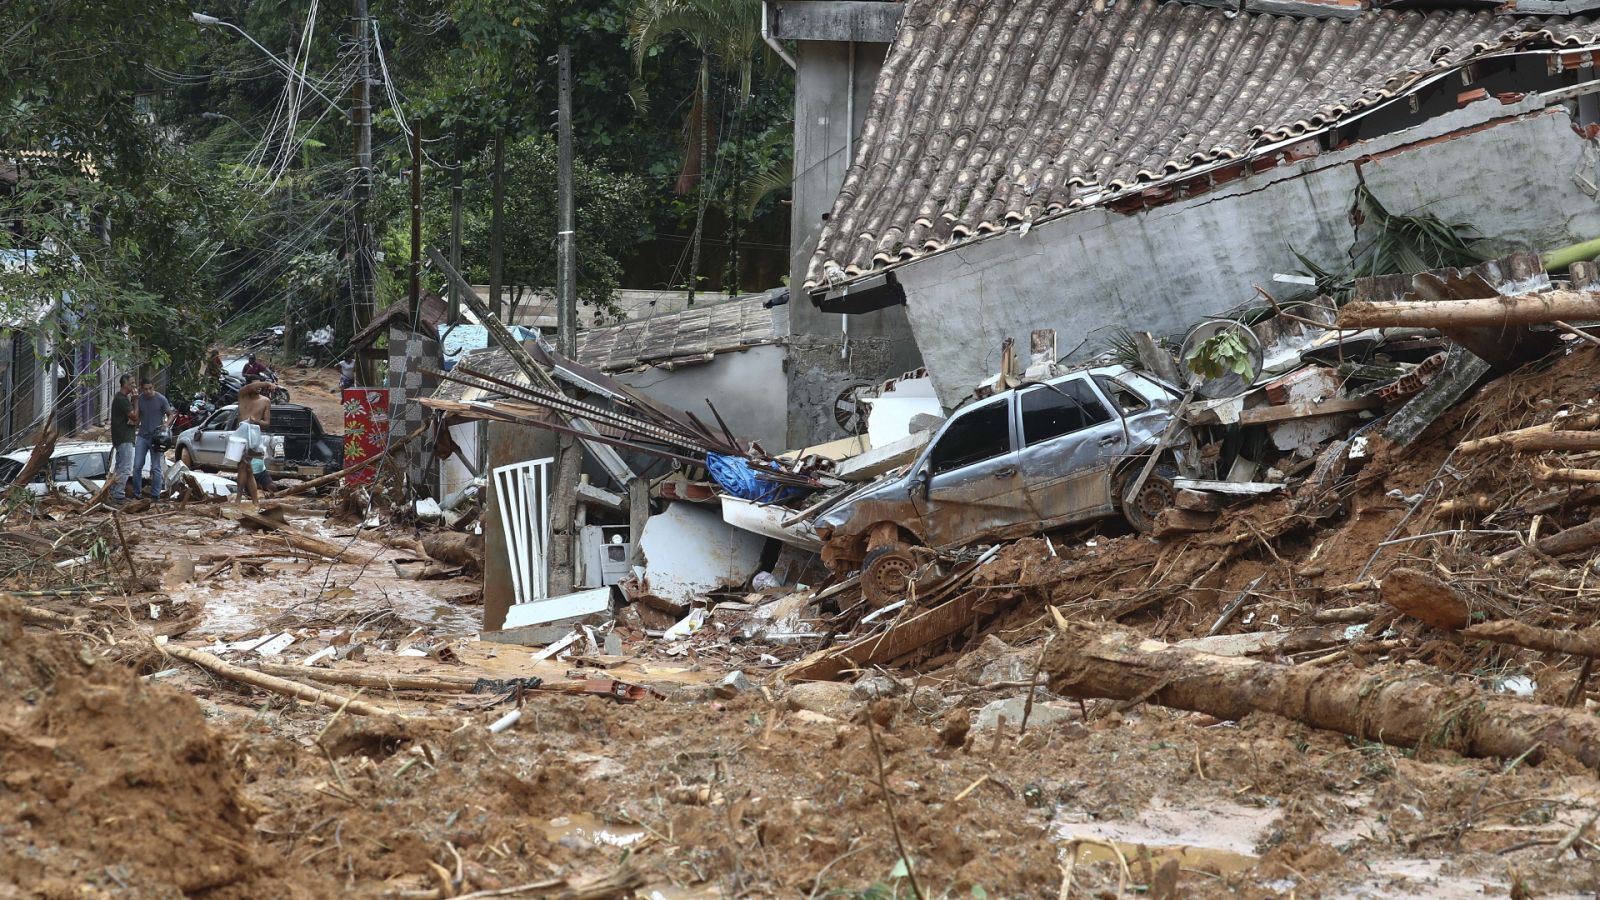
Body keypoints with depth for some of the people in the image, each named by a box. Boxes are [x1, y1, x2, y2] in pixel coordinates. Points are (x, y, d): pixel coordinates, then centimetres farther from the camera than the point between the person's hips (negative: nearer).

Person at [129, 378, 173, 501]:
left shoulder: (161, 399, -6)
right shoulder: (139, 399, 1)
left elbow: (170, 415, 0)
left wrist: (166, 424, -18)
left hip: (156, 436, -3)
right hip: (142, 436, 3)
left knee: (155, 468, 2)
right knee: (137, 466, -1)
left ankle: (155, 495, 6)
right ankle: (137, 494, 7)